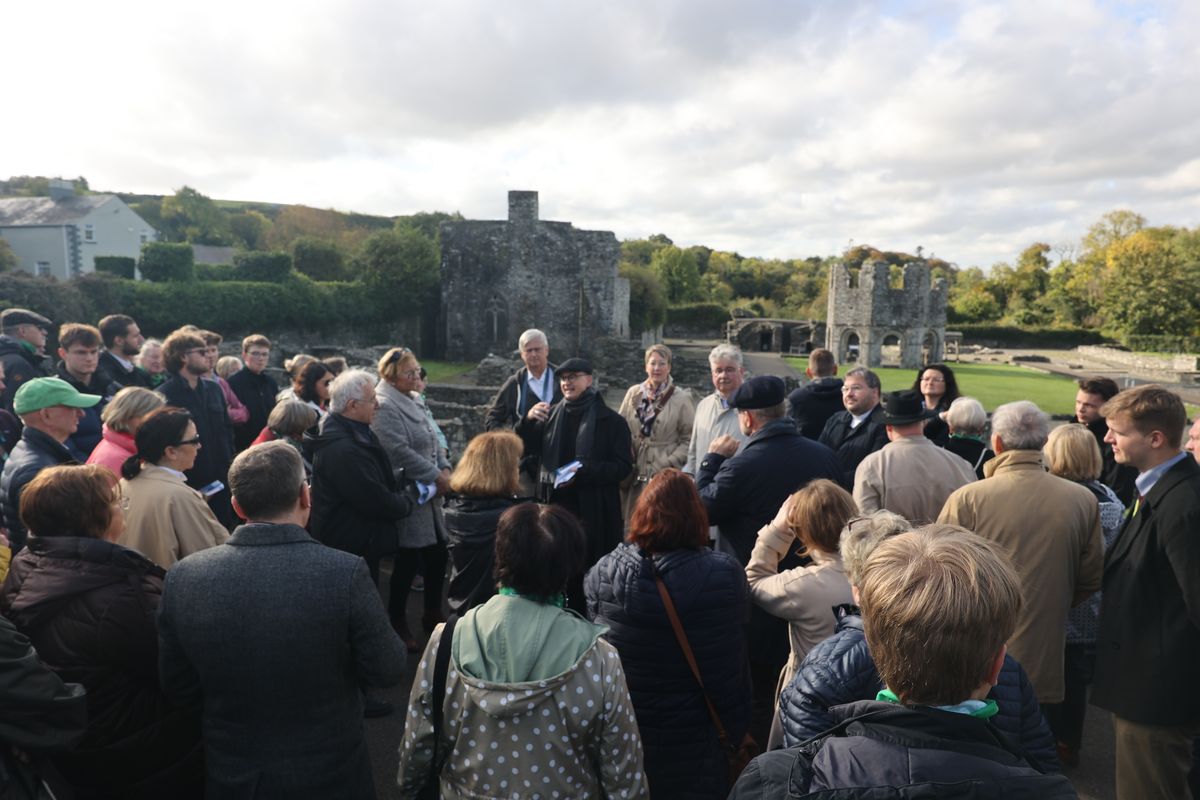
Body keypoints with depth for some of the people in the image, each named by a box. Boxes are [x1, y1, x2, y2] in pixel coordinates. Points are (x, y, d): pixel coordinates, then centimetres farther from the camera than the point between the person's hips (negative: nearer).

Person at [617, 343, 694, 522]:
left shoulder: (681, 398, -2)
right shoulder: (634, 393, 8)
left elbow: (689, 439, -3)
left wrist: (670, 464, -11)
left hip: (665, 475, -3)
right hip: (635, 473, 3)